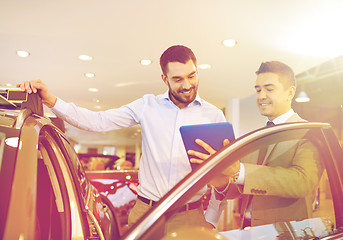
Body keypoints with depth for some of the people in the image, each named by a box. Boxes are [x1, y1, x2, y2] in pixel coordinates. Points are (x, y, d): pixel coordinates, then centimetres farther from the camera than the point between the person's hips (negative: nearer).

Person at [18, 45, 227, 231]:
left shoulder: (214, 115, 0)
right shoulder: (148, 105, 3)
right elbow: (98, 121, -1)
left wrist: (210, 221, -1)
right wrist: (51, 100, -12)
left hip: (189, 217, 0)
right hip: (145, 212, 1)